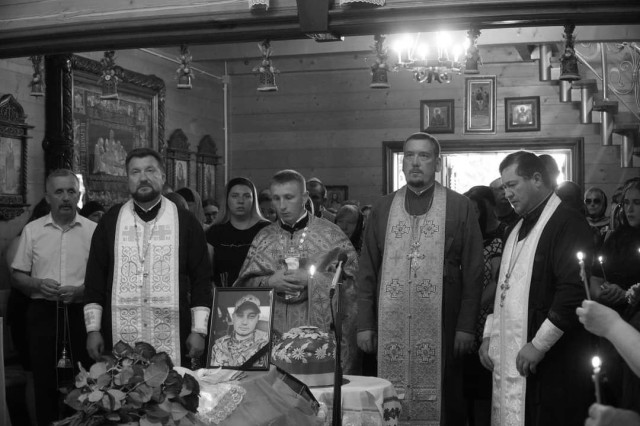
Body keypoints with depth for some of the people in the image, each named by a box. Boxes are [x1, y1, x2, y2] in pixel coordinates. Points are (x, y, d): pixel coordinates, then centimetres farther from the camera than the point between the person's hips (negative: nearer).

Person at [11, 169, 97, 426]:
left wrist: (80, 291, -15)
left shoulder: (93, 230, 2)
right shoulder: (32, 230, 6)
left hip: (81, 312, -1)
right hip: (42, 314, 1)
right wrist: (38, 285, -10)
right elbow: (18, 277, 9)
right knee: (44, 380, 4)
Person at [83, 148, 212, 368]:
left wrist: (199, 331, -2)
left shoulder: (186, 222, 5)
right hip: (119, 339, 1)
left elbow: (201, 278, 4)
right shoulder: (110, 222, 8)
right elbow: (95, 278, 8)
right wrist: (93, 329, 3)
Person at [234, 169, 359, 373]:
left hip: (320, 331, -2)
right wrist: (268, 282, -10)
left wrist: (311, 280, -14)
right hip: (274, 333, 2)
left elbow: (352, 278, -5)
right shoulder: (263, 238, 11)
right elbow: (244, 283, 9)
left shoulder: (330, 234, 1)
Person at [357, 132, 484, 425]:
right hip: (390, 325, 2)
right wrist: (365, 324, 3)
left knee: (443, 402, 4)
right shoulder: (382, 208, 9)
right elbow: (367, 271, 9)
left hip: (441, 326, -2)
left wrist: (466, 325, -6)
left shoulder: (460, 207, 1)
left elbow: (472, 271, -1)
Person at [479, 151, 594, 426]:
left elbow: (575, 291, -19)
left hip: (552, 364, -8)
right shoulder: (519, 230, 18)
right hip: (510, 359, 8)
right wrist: (489, 335, 14)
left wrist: (538, 344, -18)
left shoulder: (568, 223, -10)